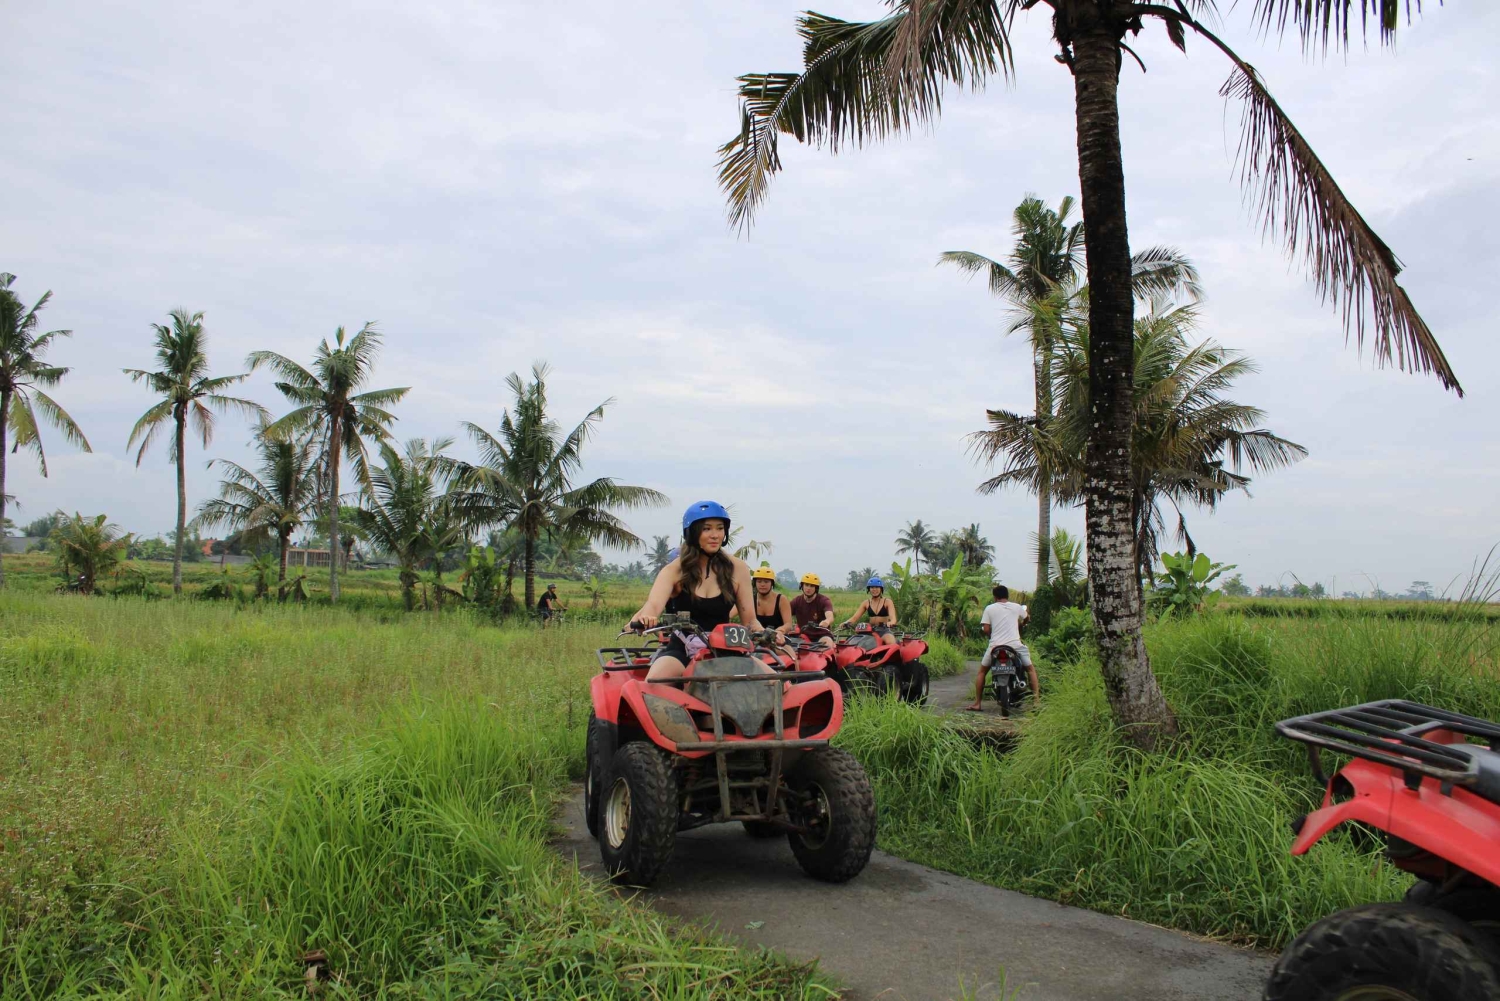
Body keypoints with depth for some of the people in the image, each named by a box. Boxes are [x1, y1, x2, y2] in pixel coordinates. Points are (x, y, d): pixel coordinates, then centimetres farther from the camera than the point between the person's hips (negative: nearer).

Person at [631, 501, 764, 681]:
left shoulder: (737, 568, 0)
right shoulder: (675, 570, -4)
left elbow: (750, 619, 2)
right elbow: (653, 605, -20)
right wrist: (642, 618, -45)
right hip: (681, 650, -2)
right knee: (654, 682, -33)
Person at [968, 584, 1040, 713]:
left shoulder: (989, 608, 3)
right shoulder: (1017, 607, 8)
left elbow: (986, 629, -3)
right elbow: (1027, 617, 29)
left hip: (995, 646, -1)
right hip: (1015, 644, 1)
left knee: (982, 671, 16)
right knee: (1030, 669, 19)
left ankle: (977, 703, 11)